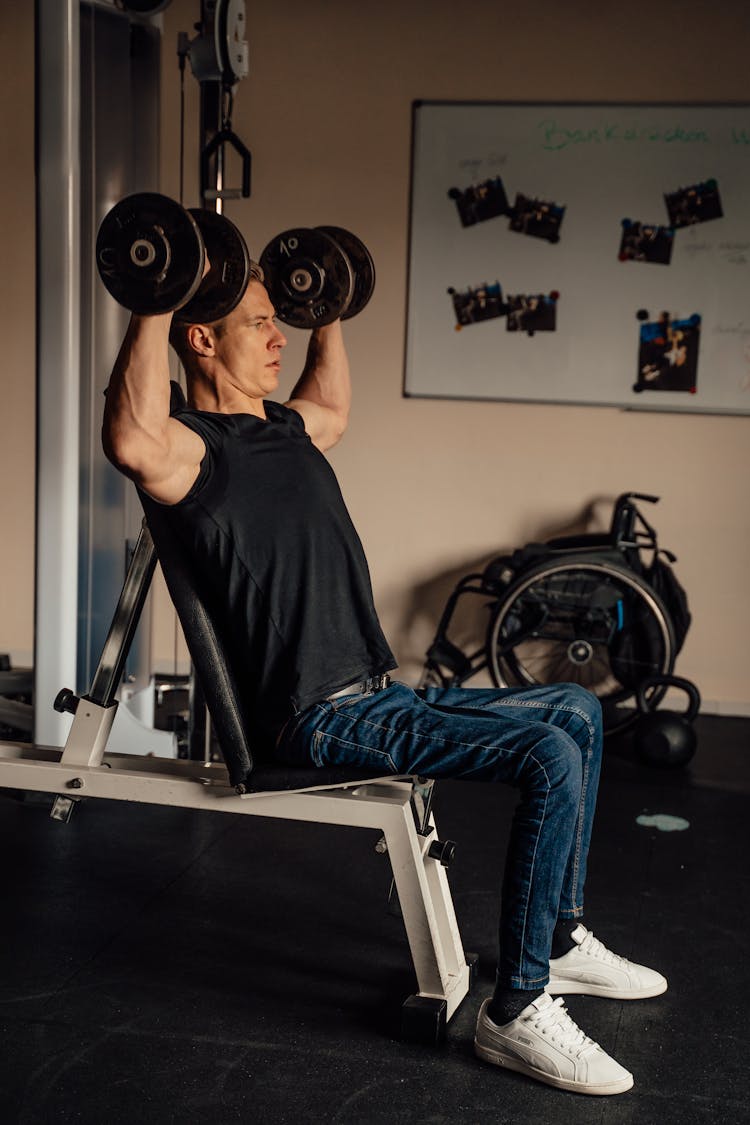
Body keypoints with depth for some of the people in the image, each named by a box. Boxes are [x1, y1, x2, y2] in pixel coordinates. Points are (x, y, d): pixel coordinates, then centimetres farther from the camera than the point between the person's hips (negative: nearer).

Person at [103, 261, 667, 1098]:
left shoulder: (283, 429, 17)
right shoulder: (191, 447, -13)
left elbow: (332, 404, 42)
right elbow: (132, 440, -39)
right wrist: (156, 305, -36)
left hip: (380, 695, 10)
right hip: (322, 717, -10)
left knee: (577, 712, 17)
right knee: (550, 757, -25)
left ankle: (560, 942, 23)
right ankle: (516, 1013, -14)